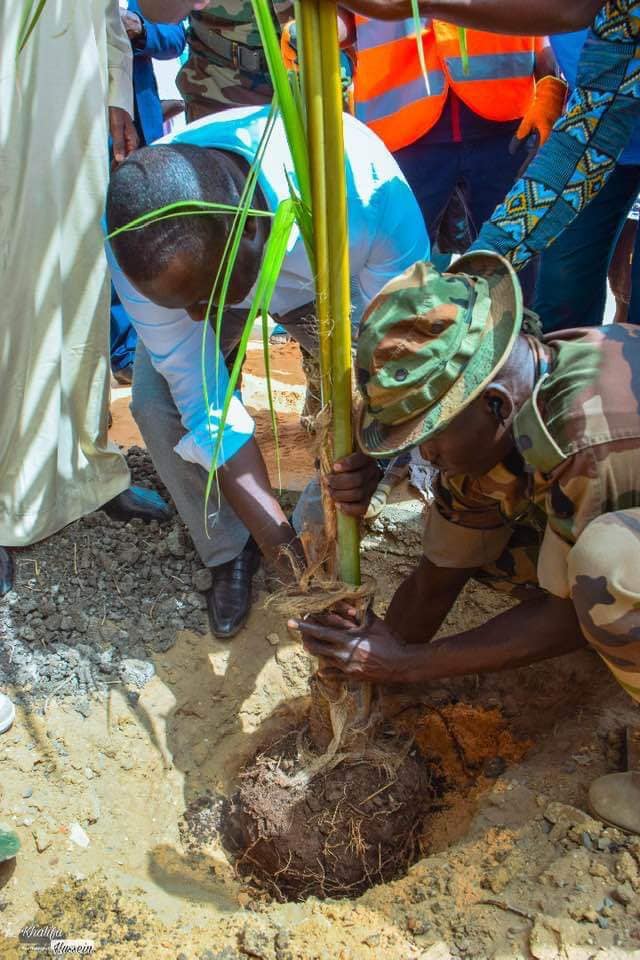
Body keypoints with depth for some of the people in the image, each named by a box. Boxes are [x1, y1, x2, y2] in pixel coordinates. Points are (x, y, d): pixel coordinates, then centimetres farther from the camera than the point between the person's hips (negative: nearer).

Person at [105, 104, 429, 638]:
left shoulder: (360, 179, -43)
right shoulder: (140, 248, -36)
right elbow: (205, 404, -31)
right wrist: (273, 536, -35)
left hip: (324, 279, 0)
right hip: (204, 260, 1)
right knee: (159, 404, -20)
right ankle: (230, 553, 8)